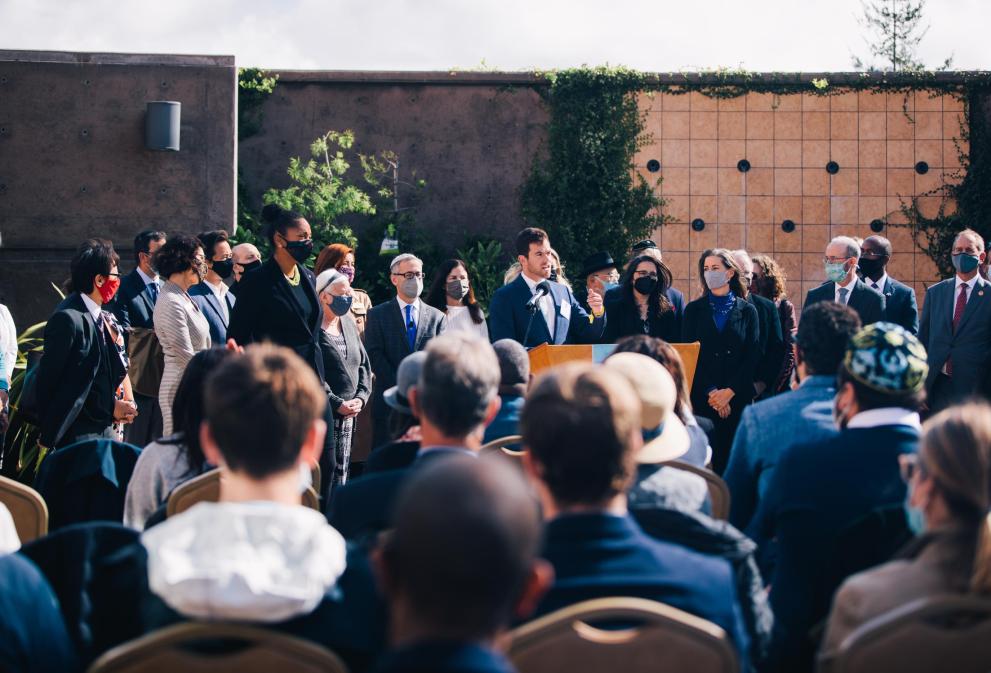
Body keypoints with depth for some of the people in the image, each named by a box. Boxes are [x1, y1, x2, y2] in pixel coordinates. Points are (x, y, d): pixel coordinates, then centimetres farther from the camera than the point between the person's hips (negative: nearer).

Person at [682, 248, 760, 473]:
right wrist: (711, 392, -8)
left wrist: (729, 392, -9)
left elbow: (753, 356, 1)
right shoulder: (694, 309, 9)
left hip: (738, 397, 0)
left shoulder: (747, 311, 7)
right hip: (702, 400, 0)